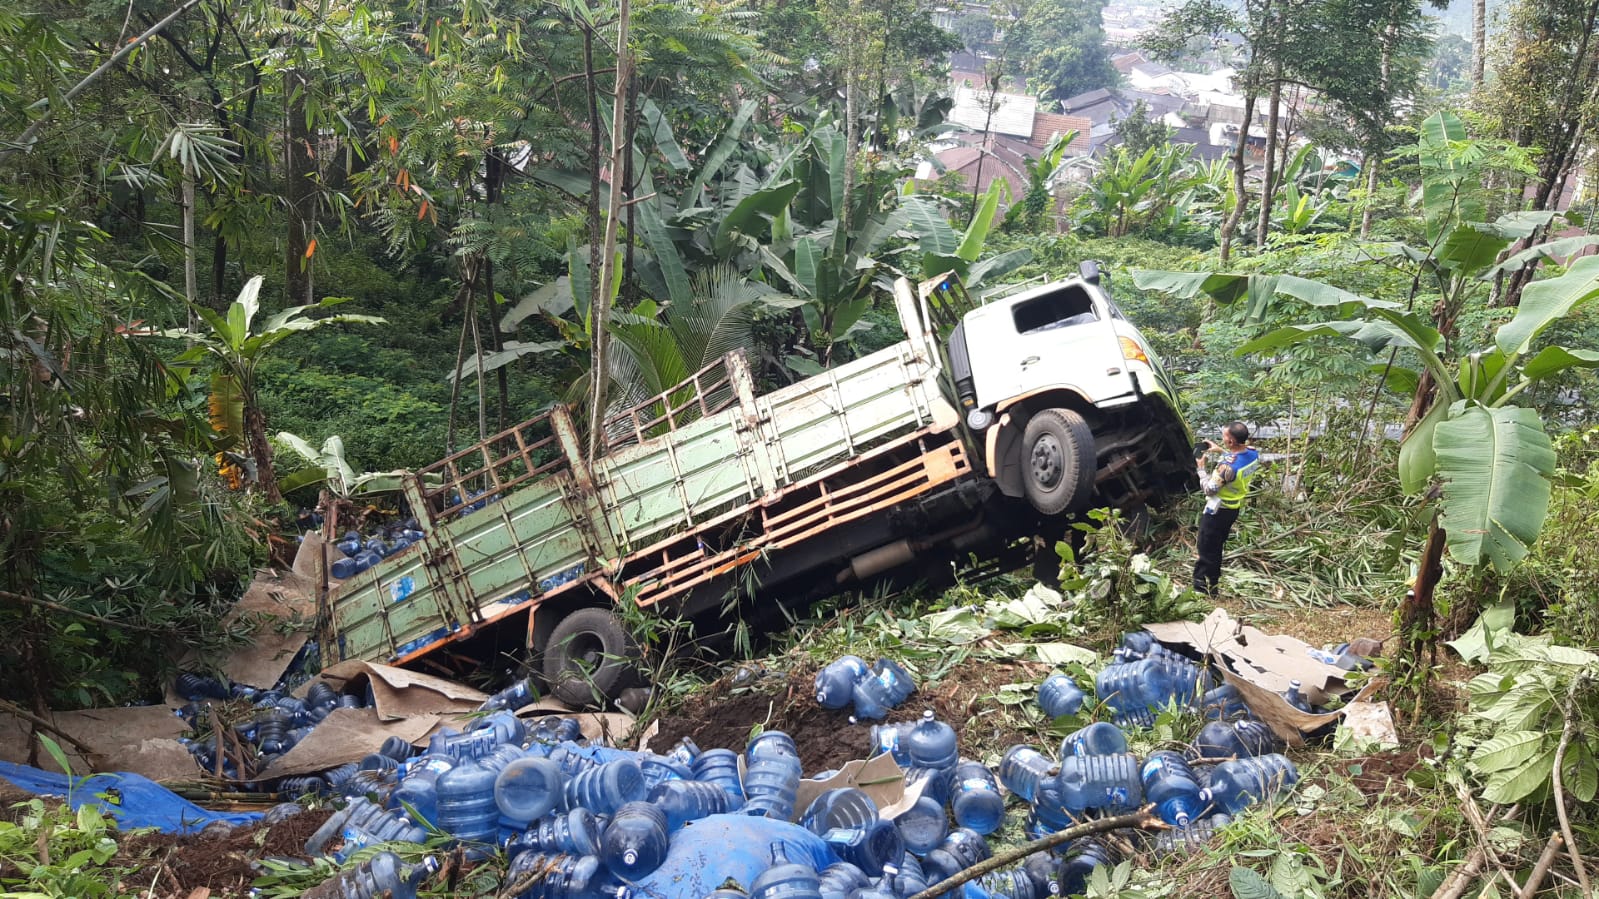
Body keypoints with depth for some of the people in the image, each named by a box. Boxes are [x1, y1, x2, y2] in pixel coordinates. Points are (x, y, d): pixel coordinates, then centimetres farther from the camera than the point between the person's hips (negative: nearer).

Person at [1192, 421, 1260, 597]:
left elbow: (1209, 489, -22)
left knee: (1206, 551, 5)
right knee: (1216, 549, 21)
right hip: (1234, 508, 8)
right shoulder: (1253, 453, -9)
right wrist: (1221, 451, 11)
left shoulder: (1227, 466, -34)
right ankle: (1212, 586, 32)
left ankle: (1201, 589, 14)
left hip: (1217, 511, -8)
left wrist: (1201, 468, -10)